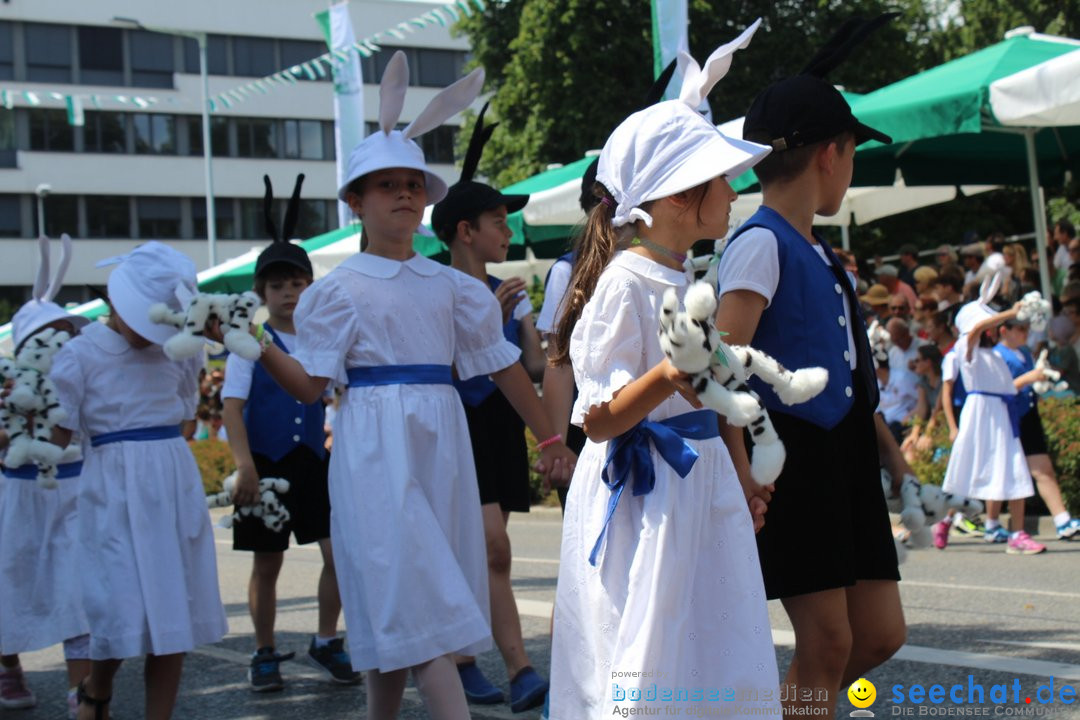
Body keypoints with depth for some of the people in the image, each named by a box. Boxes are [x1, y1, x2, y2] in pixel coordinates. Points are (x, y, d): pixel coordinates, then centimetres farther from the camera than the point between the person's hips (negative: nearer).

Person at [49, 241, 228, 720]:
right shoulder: (81, 354, -4)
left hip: (177, 484, 4)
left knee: (176, 610, 5)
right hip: (115, 489, -4)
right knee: (125, 611, -6)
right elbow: (57, 437, -5)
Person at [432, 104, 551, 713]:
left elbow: (535, 364, 6)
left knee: (475, 556, 10)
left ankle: (460, 659, 20)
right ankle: (520, 672, -15)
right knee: (495, 549, -14)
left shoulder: (512, 292, 10)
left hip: (505, 428, 7)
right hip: (462, 427, -6)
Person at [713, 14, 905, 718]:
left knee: (881, 634, 10)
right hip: (793, 458, -9)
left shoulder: (818, 250, 14)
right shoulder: (762, 243, -12)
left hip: (847, 455, 9)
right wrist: (740, 473, -25)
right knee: (828, 642, -4)